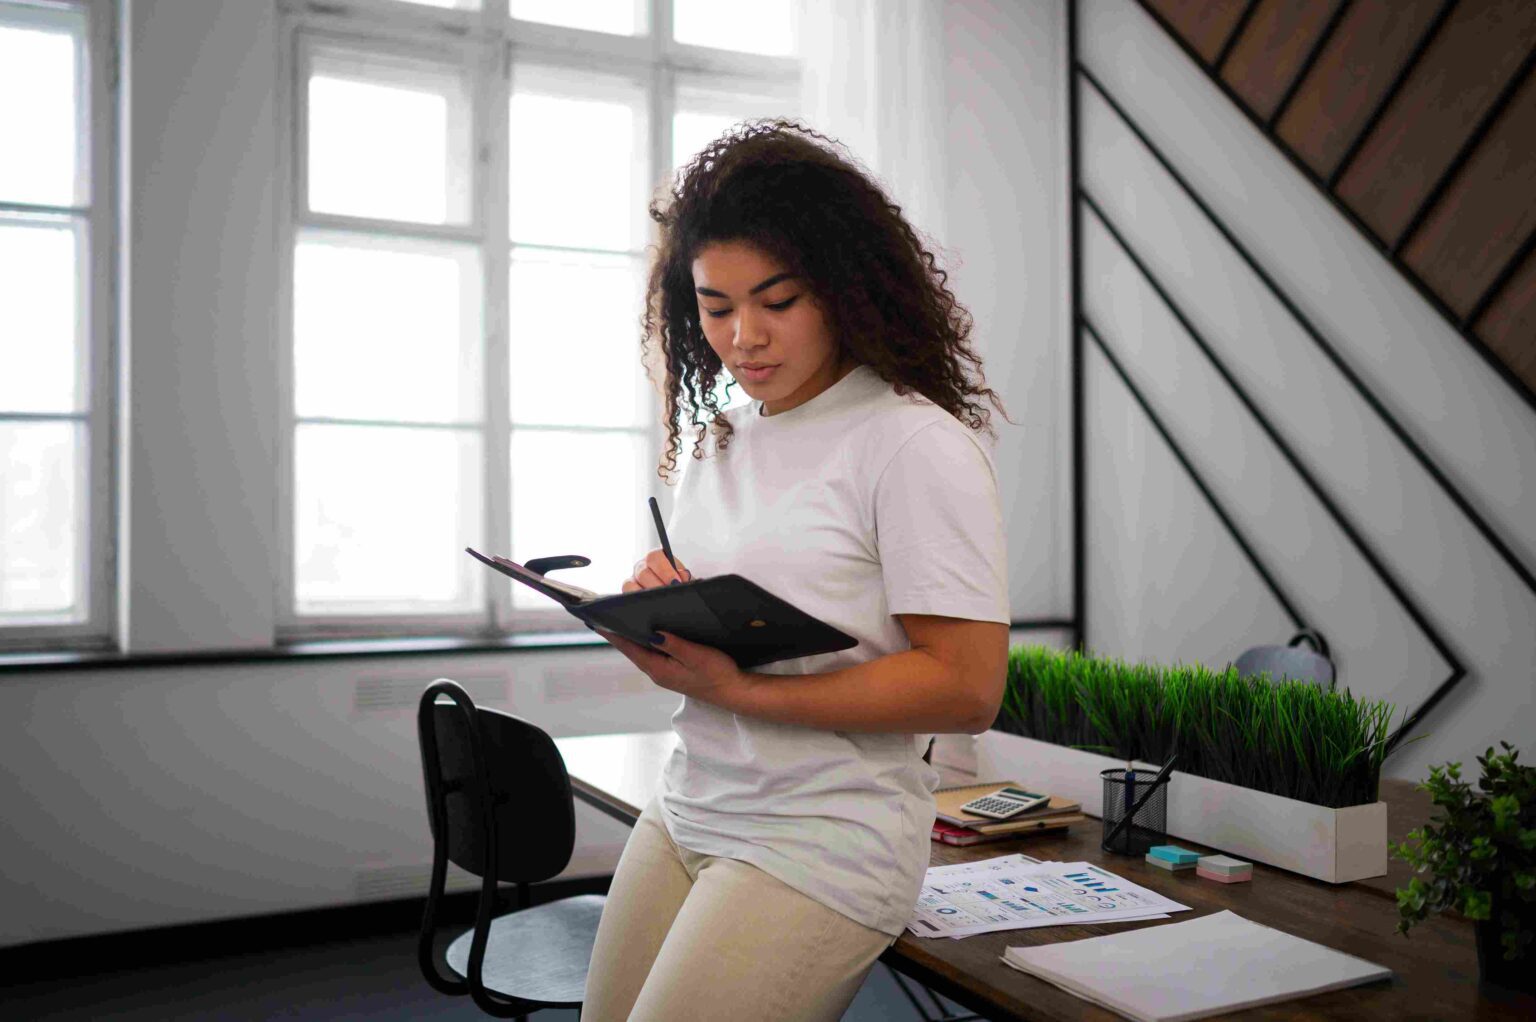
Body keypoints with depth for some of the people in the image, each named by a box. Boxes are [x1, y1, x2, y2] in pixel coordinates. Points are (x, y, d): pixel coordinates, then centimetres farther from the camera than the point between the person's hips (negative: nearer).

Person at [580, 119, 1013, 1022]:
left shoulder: (917, 445, -14)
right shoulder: (718, 440, 10)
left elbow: (967, 690, -18)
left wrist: (738, 691, -22)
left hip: (824, 847, -7)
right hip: (685, 813, 7)